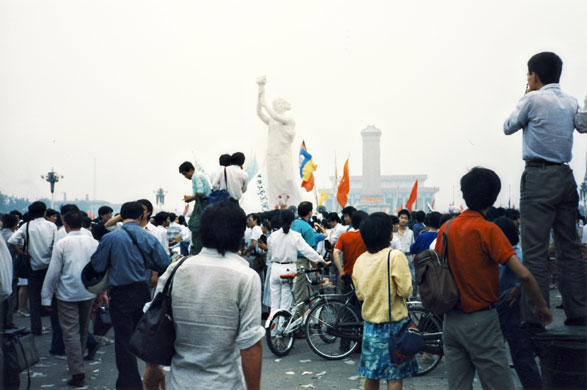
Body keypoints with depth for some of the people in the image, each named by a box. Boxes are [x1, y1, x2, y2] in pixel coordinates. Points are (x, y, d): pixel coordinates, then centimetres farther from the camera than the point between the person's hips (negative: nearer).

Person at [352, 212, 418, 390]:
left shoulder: (360, 260, 2)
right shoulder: (395, 257, -14)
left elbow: (360, 295, 9)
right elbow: (405, 291, -15)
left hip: (370, 324, 5)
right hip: (393, 325, -5)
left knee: (371, 375, 14)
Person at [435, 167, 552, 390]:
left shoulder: (446, 228, 3)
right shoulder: (487, 230, -14)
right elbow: (523, 274, -18)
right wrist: (541, 306, -4)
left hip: (451, 321, 6)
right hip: (481, 321, -6)